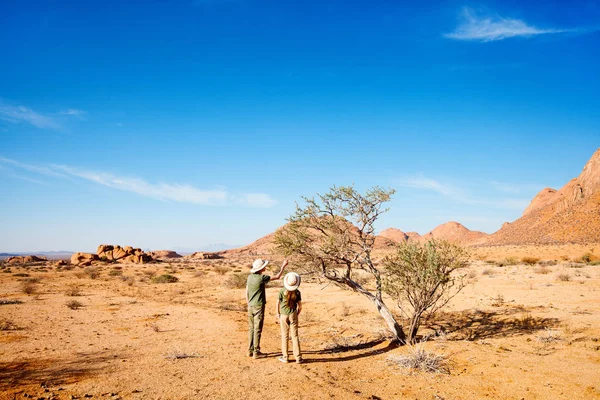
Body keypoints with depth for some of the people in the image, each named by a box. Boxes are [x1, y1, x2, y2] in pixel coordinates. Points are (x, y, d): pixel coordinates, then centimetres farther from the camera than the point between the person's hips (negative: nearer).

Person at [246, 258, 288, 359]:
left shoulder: (250, 277, 2)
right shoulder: (261, 278, -18)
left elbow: (246, 293, 9)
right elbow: (277, 277, -11)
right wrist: (283, 266, -1)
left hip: (250, 306, 6)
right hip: (259, 306, -6)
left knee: (251, 329, 13)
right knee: (257, 330, 1)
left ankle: (250, 350, 19)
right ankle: (256, 352, 5)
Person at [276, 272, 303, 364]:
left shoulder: (282, 291, -11)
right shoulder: (297, 292, -8)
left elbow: (278, 304, -4)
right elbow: (300, 306, -2)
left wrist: (278, 315, 11)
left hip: (283, 315, 0)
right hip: (293, 315, 0)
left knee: (285, 336, 9)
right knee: (295, 336, 6)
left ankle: (285, 357, 14)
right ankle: (298, 357, 7)